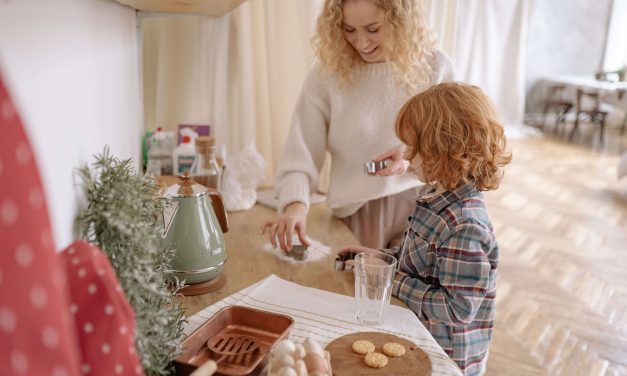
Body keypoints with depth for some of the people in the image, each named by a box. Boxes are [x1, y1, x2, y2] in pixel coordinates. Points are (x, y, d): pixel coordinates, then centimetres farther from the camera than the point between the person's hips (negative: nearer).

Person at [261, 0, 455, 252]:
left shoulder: (434, 66, -5)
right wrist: (295, 203, -29)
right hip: (355, 214, -1)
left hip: (422, 208, 1)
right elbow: (300, 153, -11)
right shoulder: (328, 72, -9)